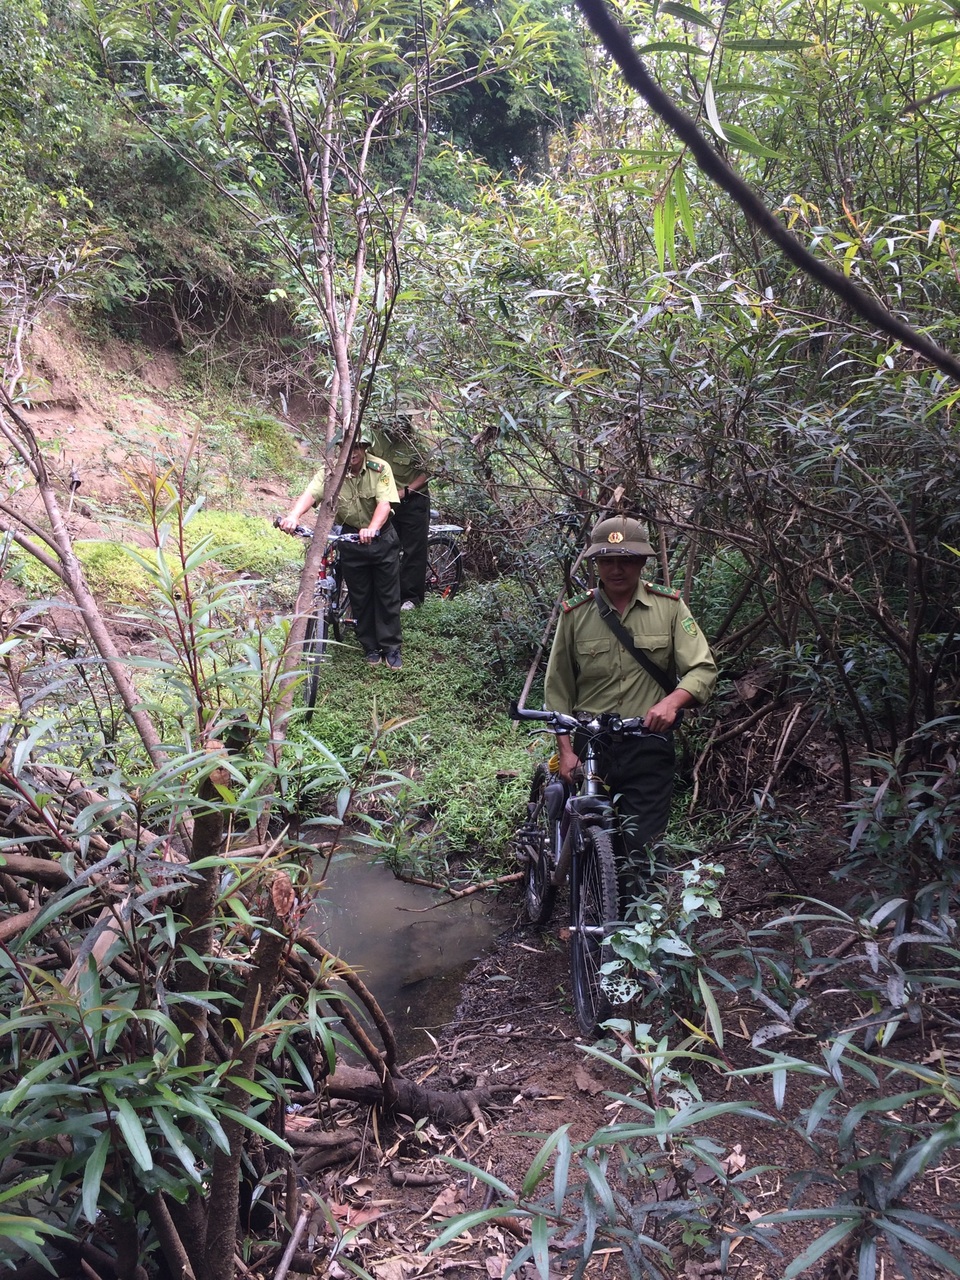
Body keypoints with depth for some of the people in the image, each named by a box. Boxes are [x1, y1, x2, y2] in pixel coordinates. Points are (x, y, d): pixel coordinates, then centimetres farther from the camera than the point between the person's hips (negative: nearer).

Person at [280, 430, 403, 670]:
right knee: (360, 597, 10)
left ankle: (391, 648, 19)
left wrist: (372, 529, -48)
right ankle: (370, 647, 26)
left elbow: (384, 503, -28)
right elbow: (310, 494, -31)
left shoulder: (380, 468, -17)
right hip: (350, 539, 1)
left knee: (387, 595, 5)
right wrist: (293, 516, -52)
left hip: (381, 536, -1)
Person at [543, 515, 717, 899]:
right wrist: (565, 749, -3)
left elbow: (703, 669, -4)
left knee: (640, 851, -2)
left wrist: (672, 701, -24)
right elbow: (557, 688, 6)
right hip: (589, 747, 1)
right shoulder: (575, 614, 3)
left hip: (649, 747, -1)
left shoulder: (669, 607, 1)